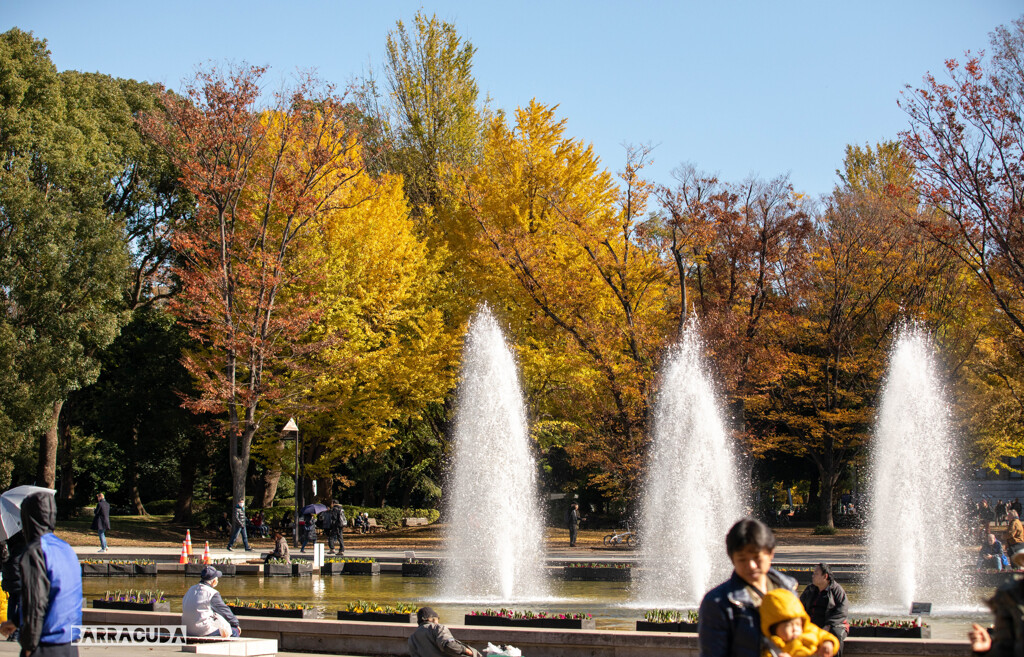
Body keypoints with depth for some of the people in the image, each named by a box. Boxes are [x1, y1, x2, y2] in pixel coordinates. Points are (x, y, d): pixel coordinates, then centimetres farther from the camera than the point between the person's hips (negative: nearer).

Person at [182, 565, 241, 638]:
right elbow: (224, 610, -4)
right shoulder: (212, 593, -12)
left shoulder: (191, 590, 11)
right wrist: (236, 624, 11)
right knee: (235, 632, -1)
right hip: (204, 631, -9)